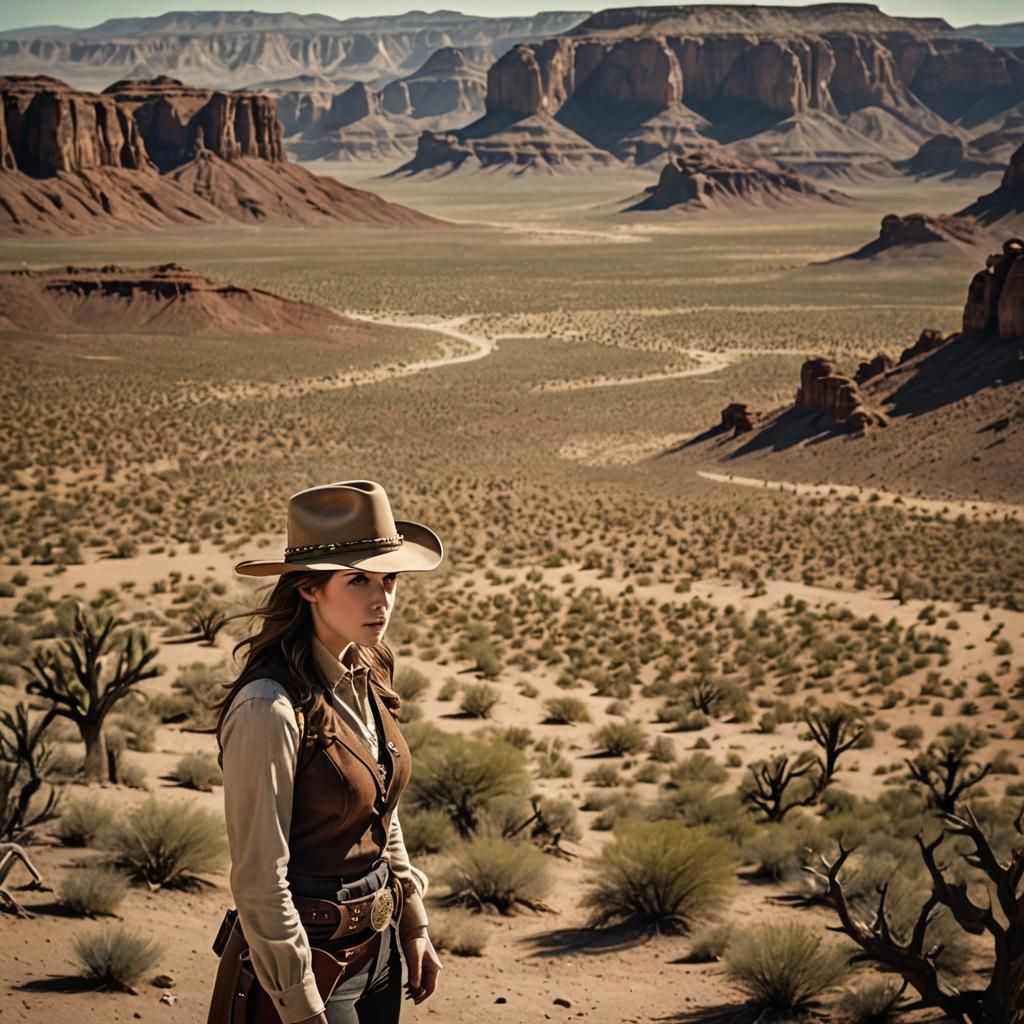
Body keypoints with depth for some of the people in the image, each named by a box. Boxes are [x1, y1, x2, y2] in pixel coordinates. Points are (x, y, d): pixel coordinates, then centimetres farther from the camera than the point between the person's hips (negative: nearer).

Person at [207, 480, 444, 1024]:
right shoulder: (269, 709, -23)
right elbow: (260, 883, -20)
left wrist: (415, 926, 14)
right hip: (310, 958, -7)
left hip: (376, 948, 8)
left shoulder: (367, 677, 2)